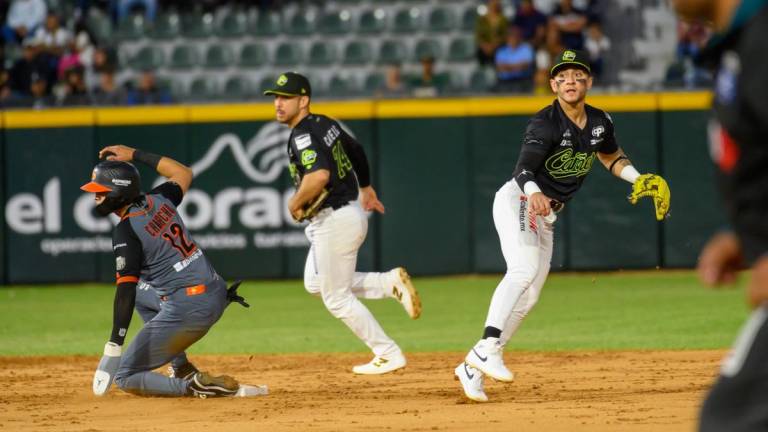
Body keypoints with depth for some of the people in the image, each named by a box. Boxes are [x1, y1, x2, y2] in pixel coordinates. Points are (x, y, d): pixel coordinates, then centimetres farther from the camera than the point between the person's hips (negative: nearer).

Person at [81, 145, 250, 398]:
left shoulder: (126, 231, -11)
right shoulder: (158, 200, 10)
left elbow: (125, 289, -20)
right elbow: (183, 173, 32)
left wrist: (114, 345, -25)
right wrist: (135, 155, 33)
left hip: (187, 309, -8)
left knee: (125, 378, 3)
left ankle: (193, 387, -17)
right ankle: (182, 370, 26)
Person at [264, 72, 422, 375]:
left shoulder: (303, 136, -21)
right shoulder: (324, 123, 8)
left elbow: (319, 176, -38)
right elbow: (355, 149, 25)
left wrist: (295, 203, -20)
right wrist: (366, 187, 42)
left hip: (335, 222, -10)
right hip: (352, 210, 10)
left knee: (336, 298, 3)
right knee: (315, 284, 22)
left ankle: (389, 355, 9)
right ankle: (390, 283, 14)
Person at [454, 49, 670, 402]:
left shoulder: (599, 122, 2)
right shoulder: (545, 123, -20)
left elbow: (610, 155, 23)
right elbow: (524, 168, -33)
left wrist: (638, 180, 8)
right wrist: (534, 194, -54)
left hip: (546, 215, 7)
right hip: (517, 201, -7)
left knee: (528, 297, 3)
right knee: (524, 268, -31)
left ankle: (472, 367, 8)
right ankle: (488, 347, -41)